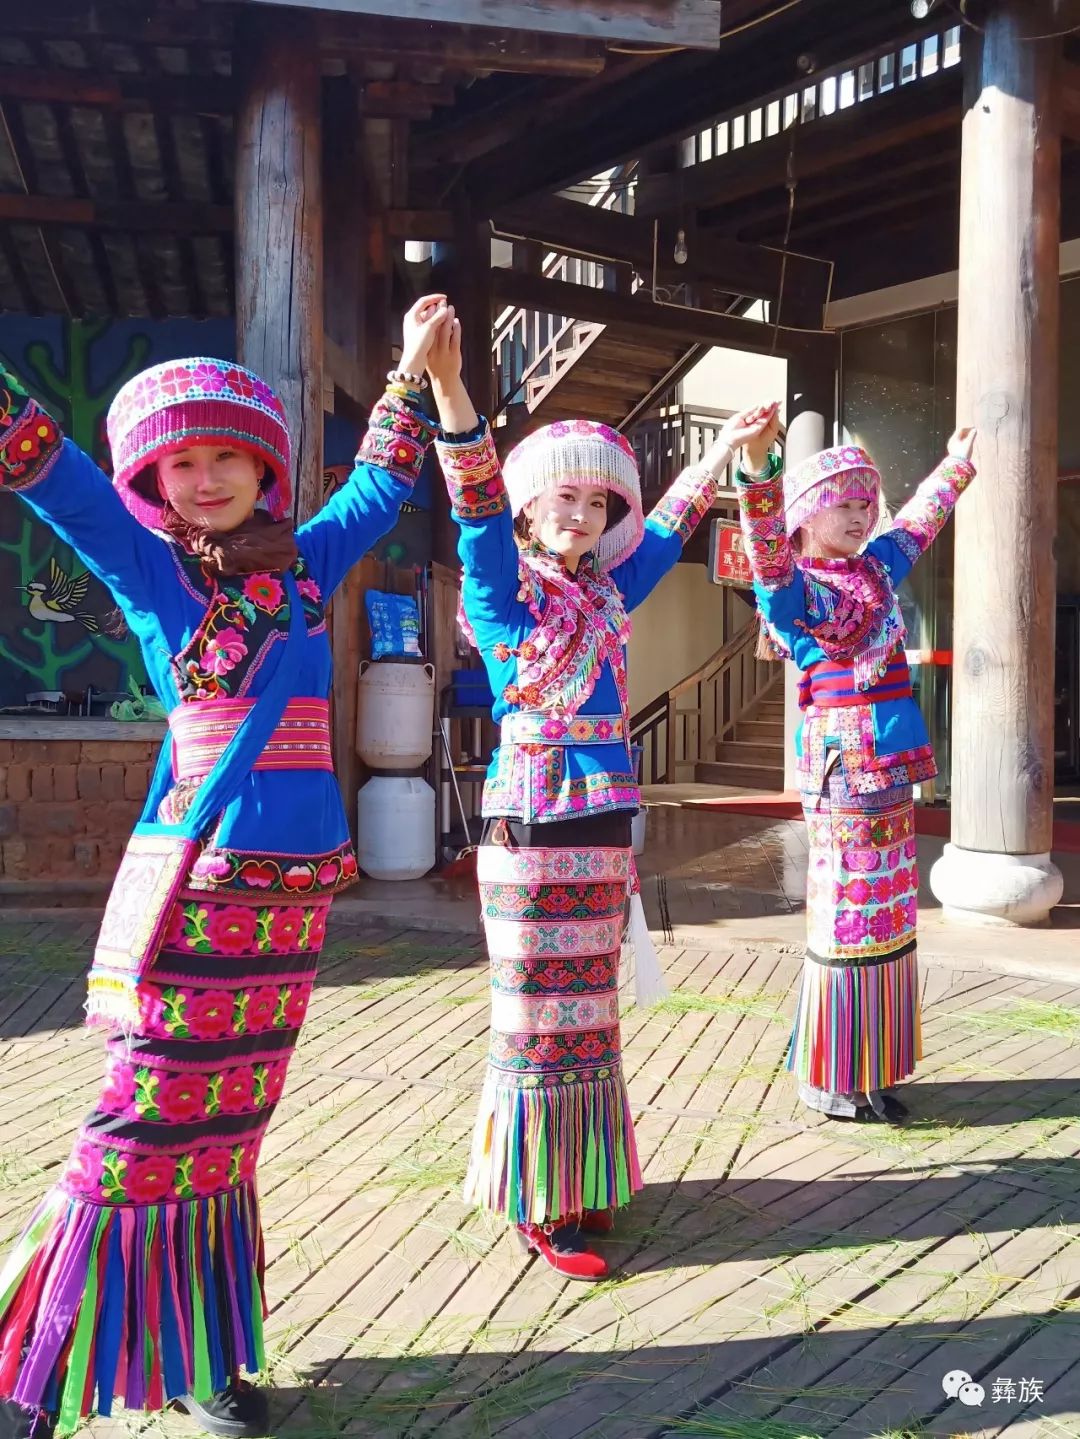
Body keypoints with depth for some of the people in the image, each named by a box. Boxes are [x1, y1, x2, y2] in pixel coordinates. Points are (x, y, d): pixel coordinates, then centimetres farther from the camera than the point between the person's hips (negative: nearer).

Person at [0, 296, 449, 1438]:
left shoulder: (304, 562, 13)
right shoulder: (144, 563, 3)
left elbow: (381, 480, 26)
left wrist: (413, 371, 26)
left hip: (296, 878, 4)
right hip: (197, 878, -4)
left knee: (227, 1129, 12)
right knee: (147, 1119, -3)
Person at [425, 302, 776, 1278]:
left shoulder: (606, 594, 13)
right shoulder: (503, 592, -4)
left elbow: (667, 528, 24)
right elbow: (479, 502, -17)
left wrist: (728, 447, 30)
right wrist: (447, 384, -30)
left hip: (603, 825, 6)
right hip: (532, 828, -6)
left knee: (589, 1007, 14)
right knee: (539, 1009, 1)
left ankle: (582, 1186, 29)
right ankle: (538, 1206, 14)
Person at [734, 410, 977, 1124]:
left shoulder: (876, 569, 15)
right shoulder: (795, 589, -8)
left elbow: (917, 524, 33)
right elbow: (769, 551, -29)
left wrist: (956, 464, 46)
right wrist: (759, 469, -44)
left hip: (891, 769, 8)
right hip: (843, 765, -8)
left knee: (888, 920, 12)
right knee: (847, 919, -1)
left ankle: (872, 1072, 24)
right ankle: (831, 1081, 12)